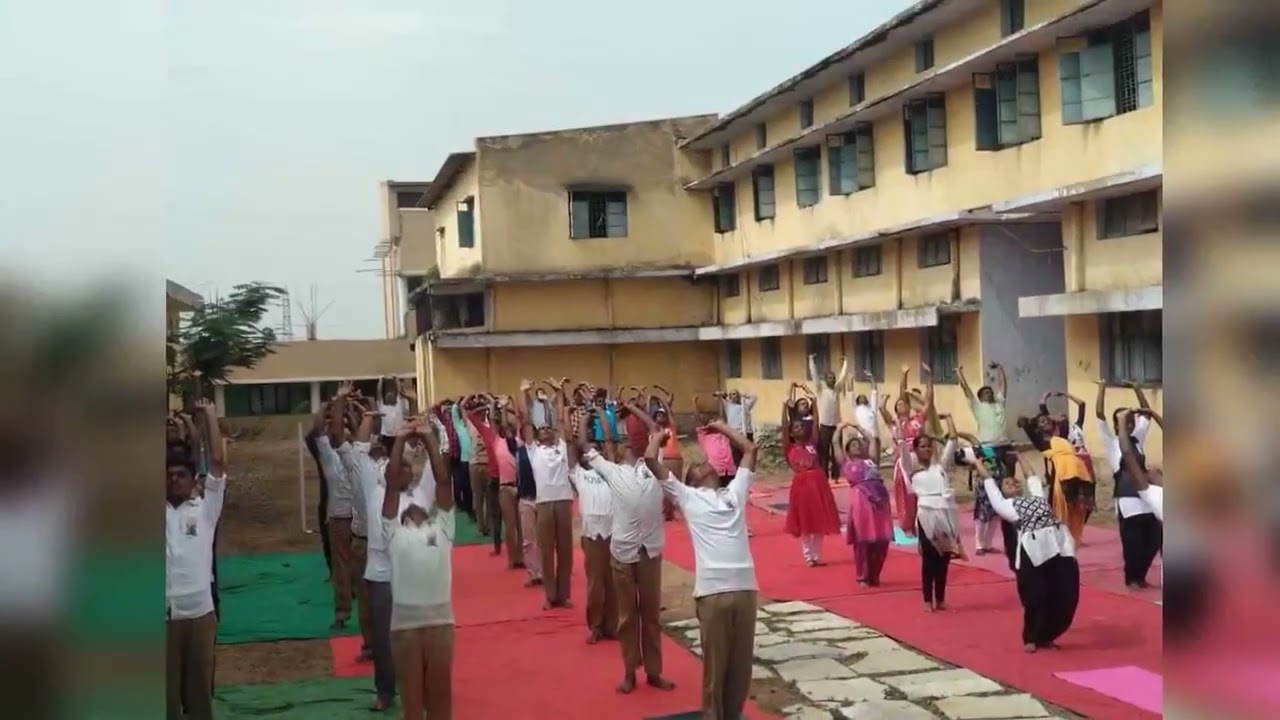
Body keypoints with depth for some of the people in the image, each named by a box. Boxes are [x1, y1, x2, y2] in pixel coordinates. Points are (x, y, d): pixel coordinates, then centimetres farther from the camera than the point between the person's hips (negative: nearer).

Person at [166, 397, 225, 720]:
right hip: (164, 612, 0)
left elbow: (217, 460, -1)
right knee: (166, 686, 8)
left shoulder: (206, 508, 7)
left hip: (199, 610, 0)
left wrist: (209, 413, 0)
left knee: (200, 683, 10)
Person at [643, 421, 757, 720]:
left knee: (742, 660, 8)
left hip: (745, 586, 3)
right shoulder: (687, 496, 14)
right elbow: (651, 459, 9)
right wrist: (659, 436, 27)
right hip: (712, 590, -3)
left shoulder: (734, 493, 22)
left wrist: (722, 428, 36)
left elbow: (750, 449, 30)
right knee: (715, 662, 2)